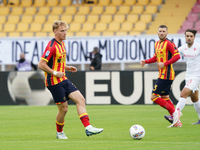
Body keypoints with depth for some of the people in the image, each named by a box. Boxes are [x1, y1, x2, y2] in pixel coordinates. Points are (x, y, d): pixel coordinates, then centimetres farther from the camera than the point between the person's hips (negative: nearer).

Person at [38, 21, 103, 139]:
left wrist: (66, 68, 10)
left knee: (81, 99, -4)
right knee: (64, 108, -2)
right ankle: (59, 132, 21)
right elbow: (41, 64, -21)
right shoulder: (52, 46, -17)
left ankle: (88, 128, -11)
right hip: (54, 82, -9)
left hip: (64, 80, 9)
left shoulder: (62, 44, 12)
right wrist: (55, 73, -19)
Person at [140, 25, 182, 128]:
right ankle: (177, 121, 14)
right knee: (165, 98, 11)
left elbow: (177, 56, -17)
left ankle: (174, 112, -6)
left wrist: (165, 63, -21)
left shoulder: (169, 43, -12)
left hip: (166, 75, -9)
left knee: (154, 97, -9)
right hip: (162, 74, 9)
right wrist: (145, 61, 13)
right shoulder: (157, 44, 15)